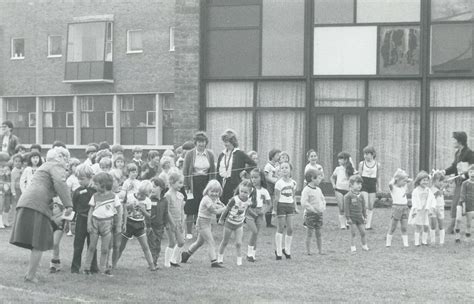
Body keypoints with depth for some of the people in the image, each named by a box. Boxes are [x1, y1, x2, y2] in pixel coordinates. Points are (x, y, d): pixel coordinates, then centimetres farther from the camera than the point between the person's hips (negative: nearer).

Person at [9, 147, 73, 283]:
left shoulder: (44, 167, 33)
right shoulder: (56, 166, 2)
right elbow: (60, 183, -16)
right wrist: (68, 204, -19)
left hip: (25, 202, 9)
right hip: (37, 205, -9)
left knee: (37, 243, 13)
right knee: (39, 244, -4)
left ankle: (30, 273, 13)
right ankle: (31, 276, -5)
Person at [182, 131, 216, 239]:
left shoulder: (210, 154, 7)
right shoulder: (189, 154, -2)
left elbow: (213, 172, 11)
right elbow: (185, 172, -1)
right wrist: (186, 187, -7)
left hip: (206, 183, 2)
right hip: (193, 184, -2)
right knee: (191, 210, -3)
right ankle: (189, 232, 5)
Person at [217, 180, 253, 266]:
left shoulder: (248, 202, -13)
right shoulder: (234, 200, -26)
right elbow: (227, 209, -13)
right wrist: (221, 219, -3)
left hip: (239, 224, 2)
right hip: (229, 223, -2)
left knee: (238, 243, -7)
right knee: (225, 242, 13)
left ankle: (239, 258, 8)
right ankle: (220, 256, 33)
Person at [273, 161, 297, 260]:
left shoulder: (293, 183, 6)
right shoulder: (279, 183, -8)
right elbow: (276, 197, -8)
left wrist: (295, 208, 13)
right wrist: (274, 209, -10)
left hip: (290, 205, 4)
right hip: (281, 205, -4)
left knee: (290, 229, 2)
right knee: (280, 228, -1)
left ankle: (287, 249, 17)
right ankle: (278, 251, 6)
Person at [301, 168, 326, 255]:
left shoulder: (318, 189, 11)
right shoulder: (306, 190, -13)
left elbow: (323, 199, 25)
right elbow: (304, 203, -20)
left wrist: (323, 207, 8)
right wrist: (313, 209, -19)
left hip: (319, 213, 7)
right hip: (310, 214, -7)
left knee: (318, 233, 10)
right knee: (309, 233, -1)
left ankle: (320, 250, 15)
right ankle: (308, 251, 5)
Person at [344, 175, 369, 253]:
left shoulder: (361, 196, 8)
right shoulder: (348, 196, -11)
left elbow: (363, 207, 15)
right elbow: (346, 207, -11)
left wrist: (364, 216, 14)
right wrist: (348, 217, -13)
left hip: (360, 217, 5)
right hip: (352, 217, -5)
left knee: (363, 232, 6)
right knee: (353, 233, 0)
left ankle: (364, 246, 20)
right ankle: (352, 247, 9)